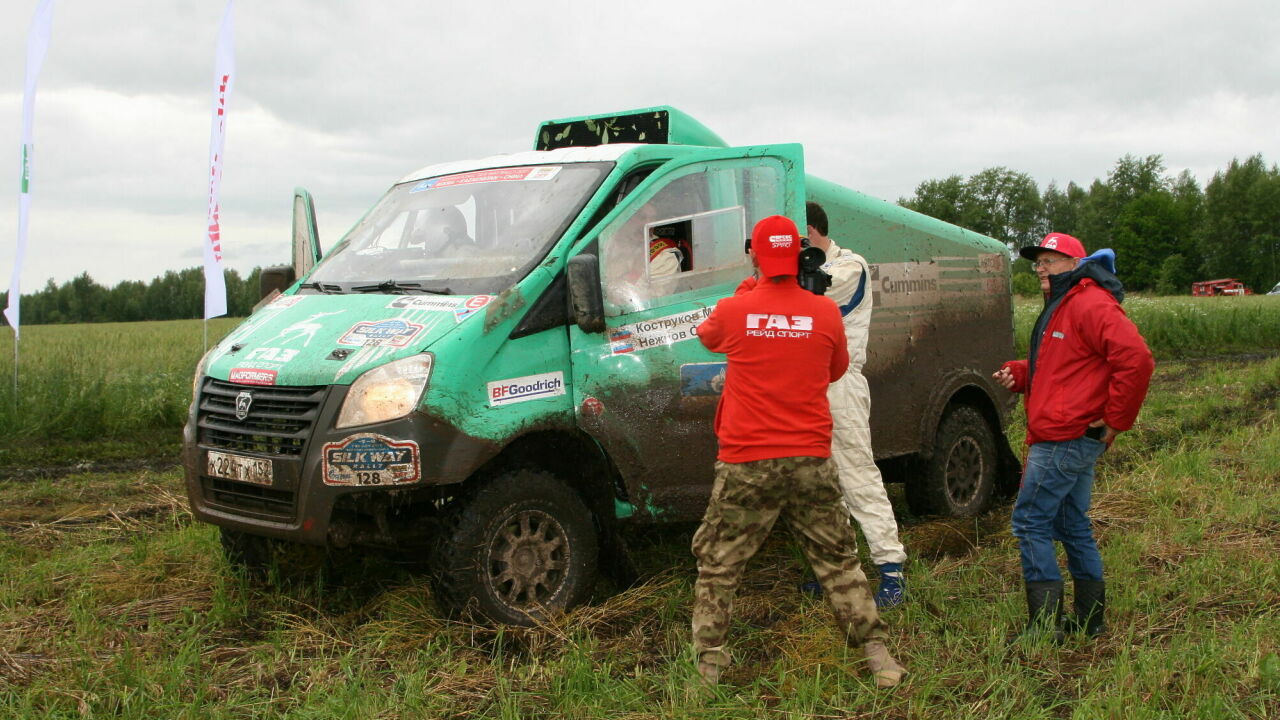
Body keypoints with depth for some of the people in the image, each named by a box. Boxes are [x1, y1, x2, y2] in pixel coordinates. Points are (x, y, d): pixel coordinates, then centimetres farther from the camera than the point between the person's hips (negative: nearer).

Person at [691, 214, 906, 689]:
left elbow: (706, 336, 19)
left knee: (717, 565, 12)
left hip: (746, 465, -2)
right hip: (811, 459, 2)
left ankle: (708, 667, 14)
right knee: (838, 561, 16)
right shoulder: (824, 313, -3)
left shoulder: (733, 312, -5)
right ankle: (876, 654, 18)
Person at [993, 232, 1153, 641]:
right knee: (1073, 526, 16)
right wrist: (1017, 374, 8)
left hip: (1064, 439, -11)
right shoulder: (1061, 306, 20)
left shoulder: (1091, 306, -15)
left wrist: (1116, 420, -19)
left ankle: (1045, 624, -5)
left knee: (1030, 522, -8)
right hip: (1072, 438, 11)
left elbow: (1136, 360, -25)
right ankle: (1089, 619, 24)